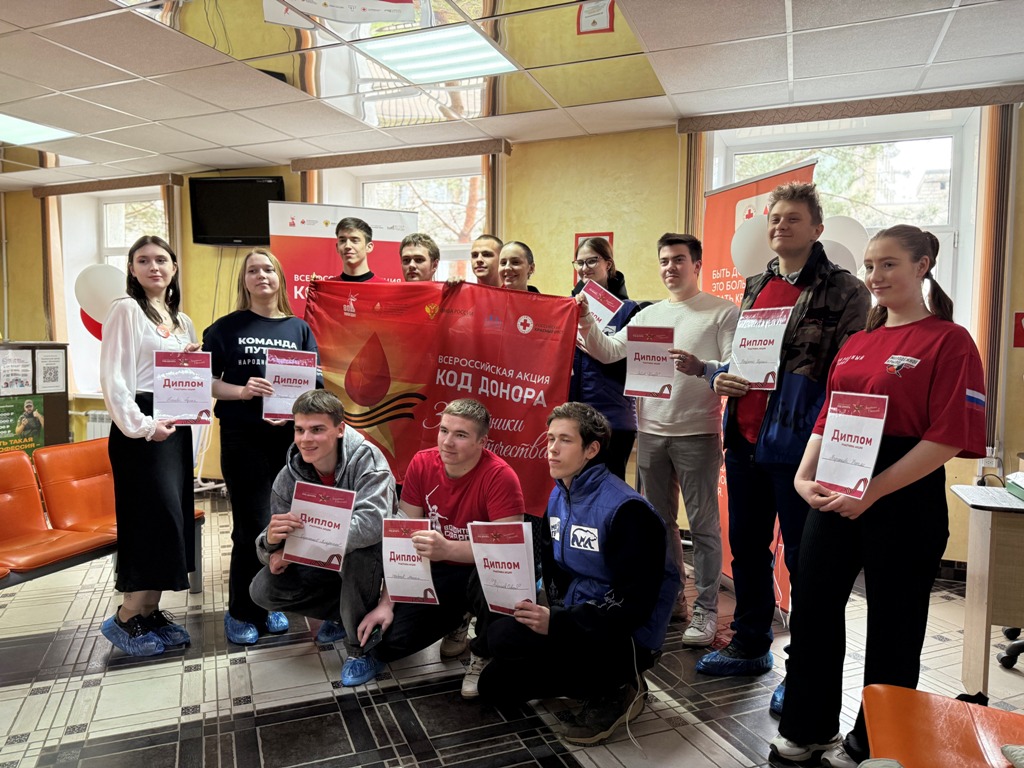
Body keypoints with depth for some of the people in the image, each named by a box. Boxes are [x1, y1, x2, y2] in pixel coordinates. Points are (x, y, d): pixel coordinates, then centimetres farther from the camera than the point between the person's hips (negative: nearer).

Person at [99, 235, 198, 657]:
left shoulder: (182, 321, 17)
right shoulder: (126, 310, -5)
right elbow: (112, 377, -12)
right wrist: (140, 426, -17)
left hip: (176, 426, 7)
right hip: (142, 425, -7)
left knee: (174, 519, 7)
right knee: (160, 519, -9)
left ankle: (150, 612, 17)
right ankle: (125, 618, 4)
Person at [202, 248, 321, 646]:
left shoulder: (299, 329, 9)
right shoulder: (226, 328, 4)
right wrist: (241, 391, -17)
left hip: (290, 437, 3)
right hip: (243, 439, -2)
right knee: (253, 526, -2)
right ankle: (241, 612, 17)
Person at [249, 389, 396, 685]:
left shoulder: (365, 458, -26)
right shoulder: (289, 476, -11)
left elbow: (374, 522, -41)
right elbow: (269, 549, -9)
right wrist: (271, 541, -36)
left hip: (369, 553, -5)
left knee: (357, 552, -37)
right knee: (262, 591, -12)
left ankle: (360, 646, -13)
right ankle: (343, 613, 9)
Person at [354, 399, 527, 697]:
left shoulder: (500, 476, -24)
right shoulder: (421, 464, -10)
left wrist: (448, 549, -45)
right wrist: (386, 603, -10)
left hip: (481, 571, -4)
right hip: (436, 571, 4)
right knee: (384, 644, -9)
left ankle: (483, 655, -3)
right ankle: (455, 621, 21)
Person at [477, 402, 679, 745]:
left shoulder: (625, 509, -22)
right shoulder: (558, 497, 5)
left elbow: (635, 603, -24)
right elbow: (552, 567, 14)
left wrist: (556, 623, -29)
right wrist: (544, 612, -6)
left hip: (626, 637, -9)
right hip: (575, 621, 9)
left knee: (506, 637, -27)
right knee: (494, 685, 6)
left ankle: (616, 688, -8)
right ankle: (598, 679, 12)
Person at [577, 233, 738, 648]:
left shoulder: (723, 312, -3)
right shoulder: (648, 314, 11)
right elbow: (609, 353, 3)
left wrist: (701, 368, -29)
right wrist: (587, 324, -13)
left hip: (697, 434, -5)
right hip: (651, 432, 5)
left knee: (702, 523, 2)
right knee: (659, 520, 15)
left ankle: (706, 608, 14)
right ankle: (670, 597, 31)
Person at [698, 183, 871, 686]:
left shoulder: (844, 291, -6)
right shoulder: (755, 287, 14)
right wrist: (718, 377, 0)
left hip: (798, 445, -7)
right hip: (744, 439, 7)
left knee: (803, 557, 4)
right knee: (746, 546, 17)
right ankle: (750, 646, 35)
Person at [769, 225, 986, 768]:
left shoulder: (949, 340, -6)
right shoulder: (855, 344, 13)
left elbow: (947, 437, -15)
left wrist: (873, 491, -20)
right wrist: (805, 476, -3)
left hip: (904, 500, -6)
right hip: (834, 495, 6)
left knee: (893, 624, 10)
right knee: (813, 608, 12)